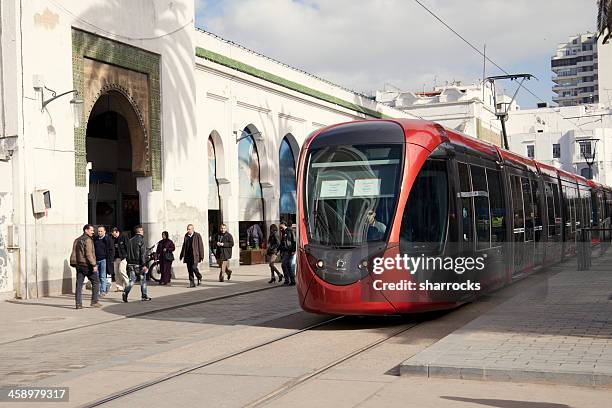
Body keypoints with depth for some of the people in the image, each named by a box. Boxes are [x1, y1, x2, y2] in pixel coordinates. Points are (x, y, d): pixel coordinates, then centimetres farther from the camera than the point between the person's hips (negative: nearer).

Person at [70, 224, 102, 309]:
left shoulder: (77, 240, 15)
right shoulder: (88, 240, -10)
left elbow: (73, 254, 15)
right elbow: (89, 254, -18)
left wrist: (73, 263, 19)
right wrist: (94, 265, -19)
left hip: (78, 265, 8)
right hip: (87, 265, -7)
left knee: (79, 284, 6)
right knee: (96, 282, 4)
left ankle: (78, 303, 2)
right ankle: (94, 302, 2)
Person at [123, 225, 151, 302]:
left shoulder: (130, 240, 10)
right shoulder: (141, 240, -10)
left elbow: (128, 253, 14)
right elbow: (143, 253, -16)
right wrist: (144, 265, -17)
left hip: (131, 263, 6)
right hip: (139, 264, -6)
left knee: (132, 279, 6)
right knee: (143, 279, 8)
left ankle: (125, 292, -14)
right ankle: (144, 296, 15)